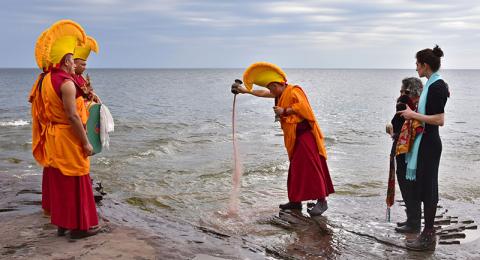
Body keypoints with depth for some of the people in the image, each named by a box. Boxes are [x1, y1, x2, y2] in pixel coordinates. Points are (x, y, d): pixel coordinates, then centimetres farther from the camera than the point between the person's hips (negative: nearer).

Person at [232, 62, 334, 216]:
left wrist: (285, 111, -17)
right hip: (295, 138, 10)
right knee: (296, 168, 11)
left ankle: (322, 201, -12)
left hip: (305, 134, -10)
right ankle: (296, 201, 16)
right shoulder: (282, 94, 19)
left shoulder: (294, 91, -9)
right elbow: (264, 93, 28)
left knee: (311, 167, -12)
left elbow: (302, 105, -23)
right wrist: (245, 91, 30)